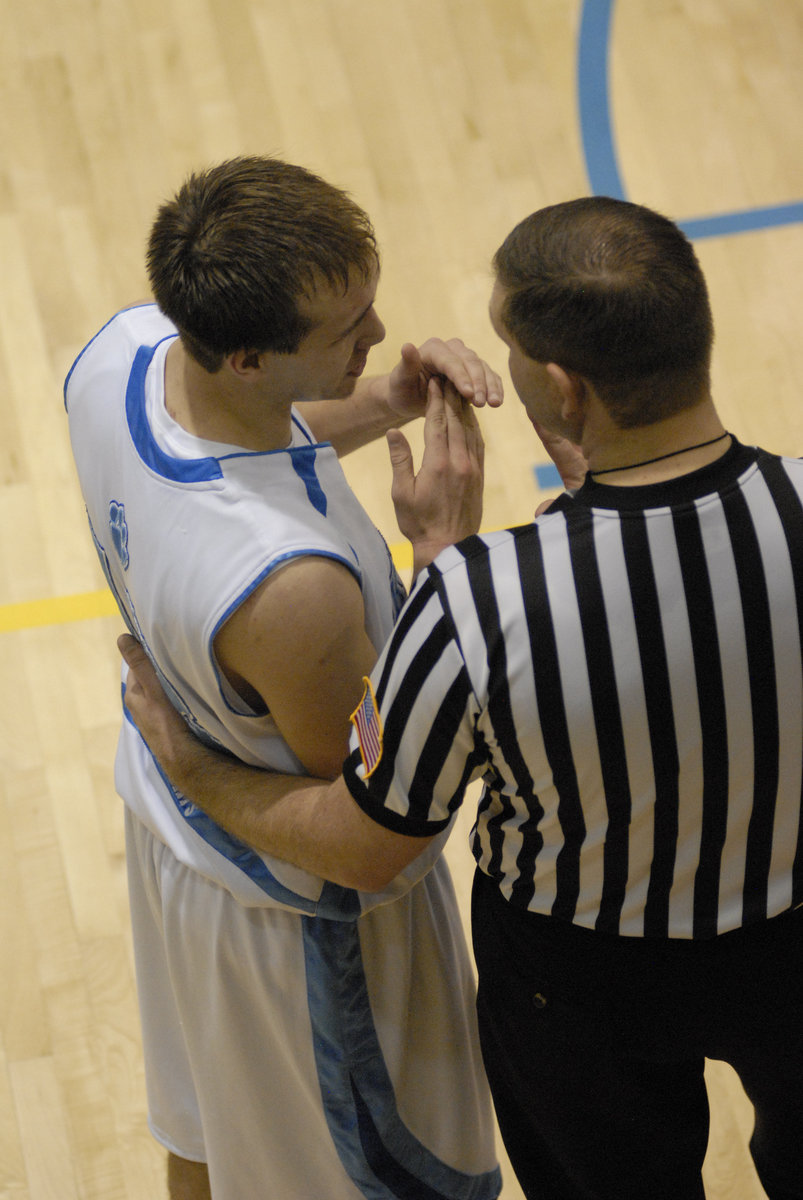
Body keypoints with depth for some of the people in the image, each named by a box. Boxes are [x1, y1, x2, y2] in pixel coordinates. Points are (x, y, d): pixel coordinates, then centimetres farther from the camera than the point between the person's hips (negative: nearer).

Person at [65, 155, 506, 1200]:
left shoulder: (122, 351, -22)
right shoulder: (296, 591, -45)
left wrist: (383, 407, -12)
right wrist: (442, 546, -28)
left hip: (170, 797, 8)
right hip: (303, 901, -8)